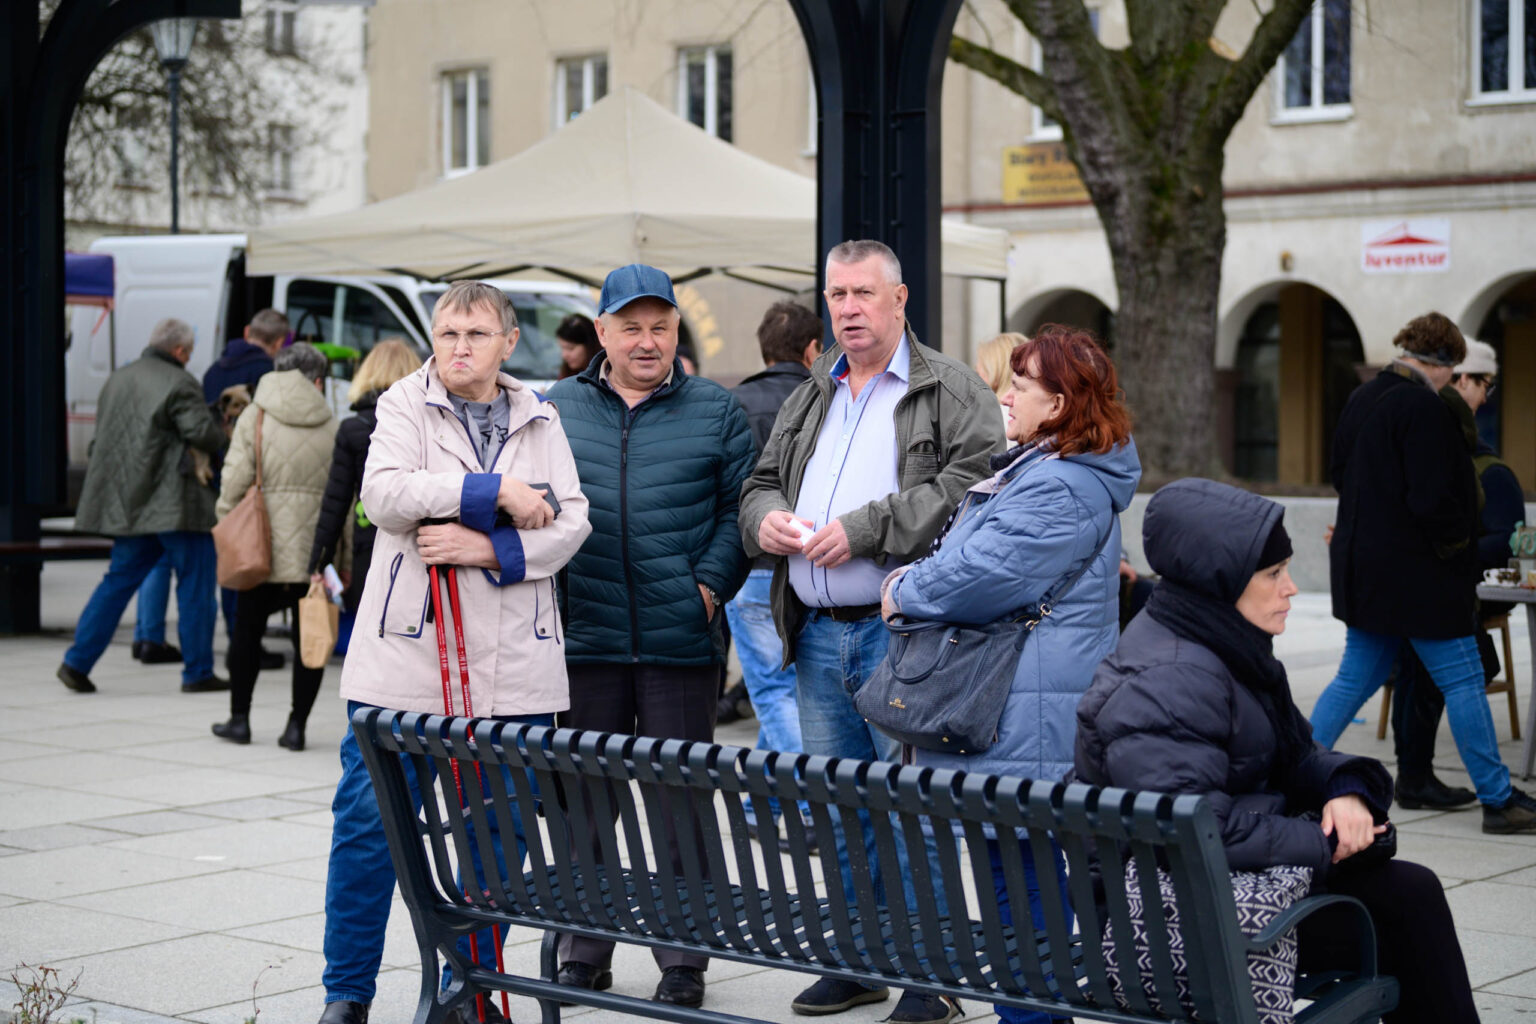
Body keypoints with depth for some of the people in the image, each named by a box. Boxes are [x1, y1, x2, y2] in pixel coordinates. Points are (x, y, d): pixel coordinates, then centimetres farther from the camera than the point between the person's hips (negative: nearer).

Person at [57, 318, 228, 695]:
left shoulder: (117, 380, 16)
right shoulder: (179, 383, -10)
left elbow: (103, 434, 23)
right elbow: (202, 433, -17)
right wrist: (222, 443, 4)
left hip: (128, 503, 7)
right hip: (175, 504, -7)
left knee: (120, 580, 14)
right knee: (195, 583, 3)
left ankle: (77, 662, 8)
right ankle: (198, 672, 5)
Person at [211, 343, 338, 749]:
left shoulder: (255, 416, 0)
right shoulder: (331, 426, 3)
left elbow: (235, 479, -7)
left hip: (264, 547, -1)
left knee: (247, 631, 13)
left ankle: (239, 719, 21)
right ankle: (296, 725, 5)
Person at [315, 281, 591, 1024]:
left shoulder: (540, 421, 11)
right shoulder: (405, 405, 2)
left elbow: (570, 522, 2)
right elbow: (384, 494, -14)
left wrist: (492, 551, -14)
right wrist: (496, 493, -15)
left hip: (513, 670, 3)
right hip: (405, 659, -3)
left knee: (497, 835, 8)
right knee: (368, 825, -1)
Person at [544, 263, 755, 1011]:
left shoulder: (715, 411, 5)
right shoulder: (557, 410, 8)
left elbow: (739, 507, 3)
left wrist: (710, 584, -8)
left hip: (681, 642, -1)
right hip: (586, 640, 2)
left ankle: (683, 957, 14)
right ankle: (583, 950, 21)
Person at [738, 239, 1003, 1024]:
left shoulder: (951, 391, -1)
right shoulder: (810, 400, 20)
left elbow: (972, 485, -15)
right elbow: (762, 482, 24)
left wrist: (866, 529, -19)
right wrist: (765, 518, -1)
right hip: (817, 634, 7)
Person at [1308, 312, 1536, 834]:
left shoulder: (1363, 398, 9)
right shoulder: (1422, 407, -19)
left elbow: (1340, 473, 20)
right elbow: (1432, 497, -23)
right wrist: (1457, 543, -6)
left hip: (1364, 566, 9)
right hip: (1416, 571, -9)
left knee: (1356, 677, 14)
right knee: (1463, 681, 0)